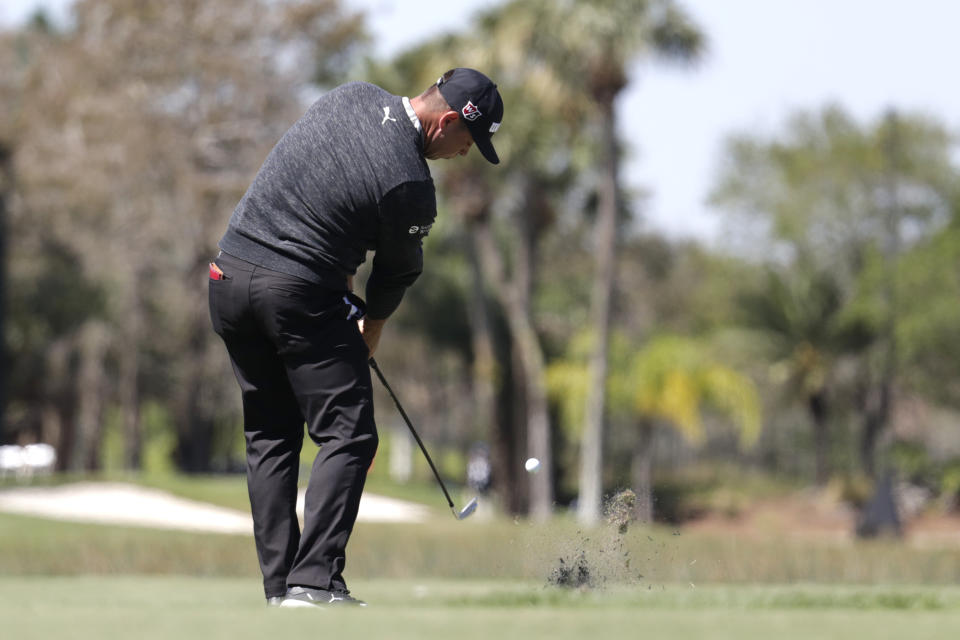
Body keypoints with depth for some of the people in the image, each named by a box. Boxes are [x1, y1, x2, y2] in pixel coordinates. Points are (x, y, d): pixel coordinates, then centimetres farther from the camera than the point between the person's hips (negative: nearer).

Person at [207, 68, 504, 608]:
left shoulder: (353, 97, 7)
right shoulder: (411, 185, -14)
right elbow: (400, 269, 3)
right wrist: (372, 327, 23)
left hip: (229, 274, 8)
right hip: (301, 294, -8)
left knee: (269, 437, 14)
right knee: (348, 436, -3)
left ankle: (279, 583, 11)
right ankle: (314, 581, -14)